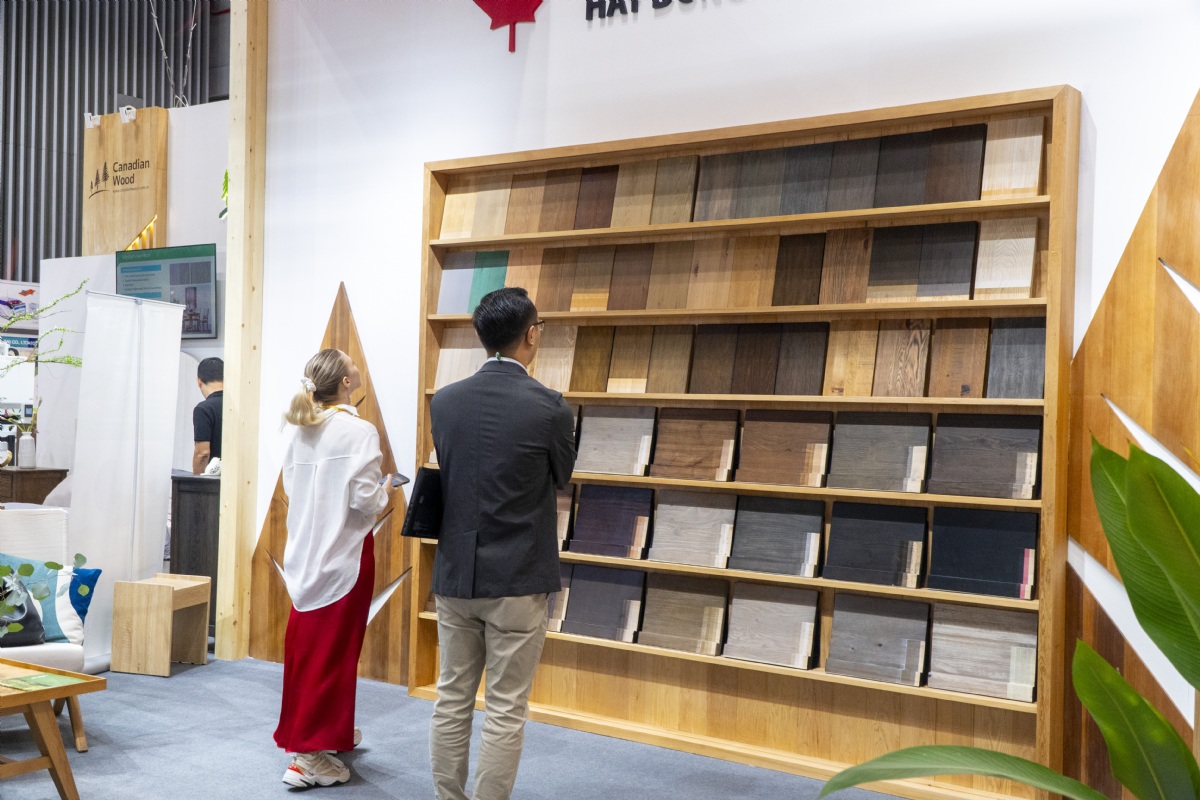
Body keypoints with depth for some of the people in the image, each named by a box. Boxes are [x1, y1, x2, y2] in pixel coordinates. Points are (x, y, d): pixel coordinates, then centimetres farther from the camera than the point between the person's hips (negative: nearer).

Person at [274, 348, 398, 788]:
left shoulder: (299, 431, 4)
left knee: (305, 646, 15)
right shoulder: (359, 431, -16)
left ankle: (330, 731, 33)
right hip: (343, 553, -7)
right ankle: (308, 756, 5)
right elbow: (364, 500, -18)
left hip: (305, 552, 7)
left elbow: (292, 489, 10)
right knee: (332, 651, 1)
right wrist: (386, 491, 2)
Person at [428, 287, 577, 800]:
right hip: (517, 579, -4)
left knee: (452, 700, 14)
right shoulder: (548, 407, -13)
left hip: (455, 574, 4)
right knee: (505, 712, 4)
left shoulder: (444, 401, -1)